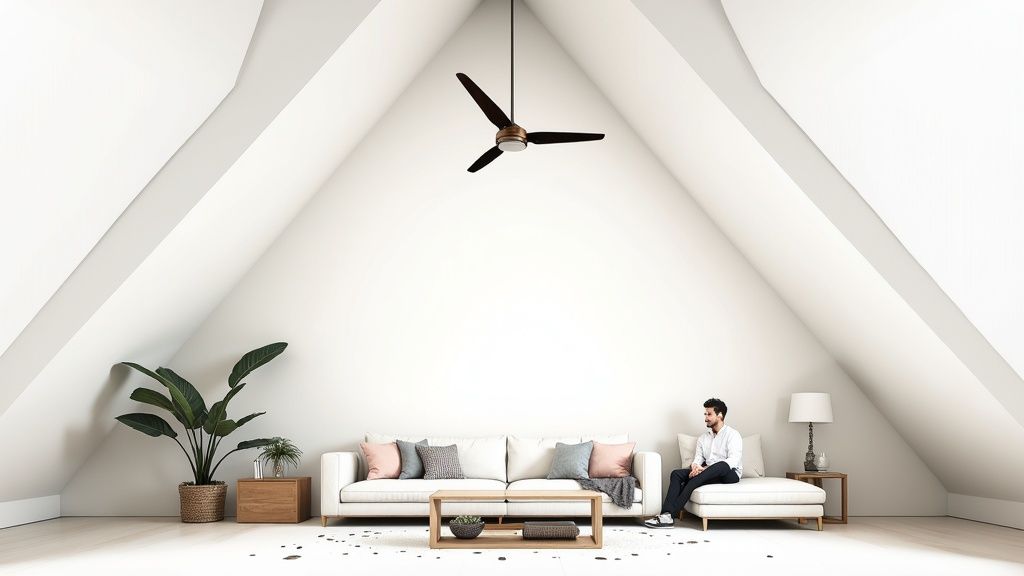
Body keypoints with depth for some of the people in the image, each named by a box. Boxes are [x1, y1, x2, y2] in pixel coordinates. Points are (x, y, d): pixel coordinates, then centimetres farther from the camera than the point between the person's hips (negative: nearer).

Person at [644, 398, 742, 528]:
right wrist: (695, 467, -18)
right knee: (677, 473, -17)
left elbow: (733, 461, -15)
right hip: (709, 474, 5)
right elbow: (698, 459, 9)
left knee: (722, 465, -40)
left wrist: (705, 468, -25)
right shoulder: (703, 438, 20)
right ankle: (667, 514, -37)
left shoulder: (732, 435, 0)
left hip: (730, 474, -5)